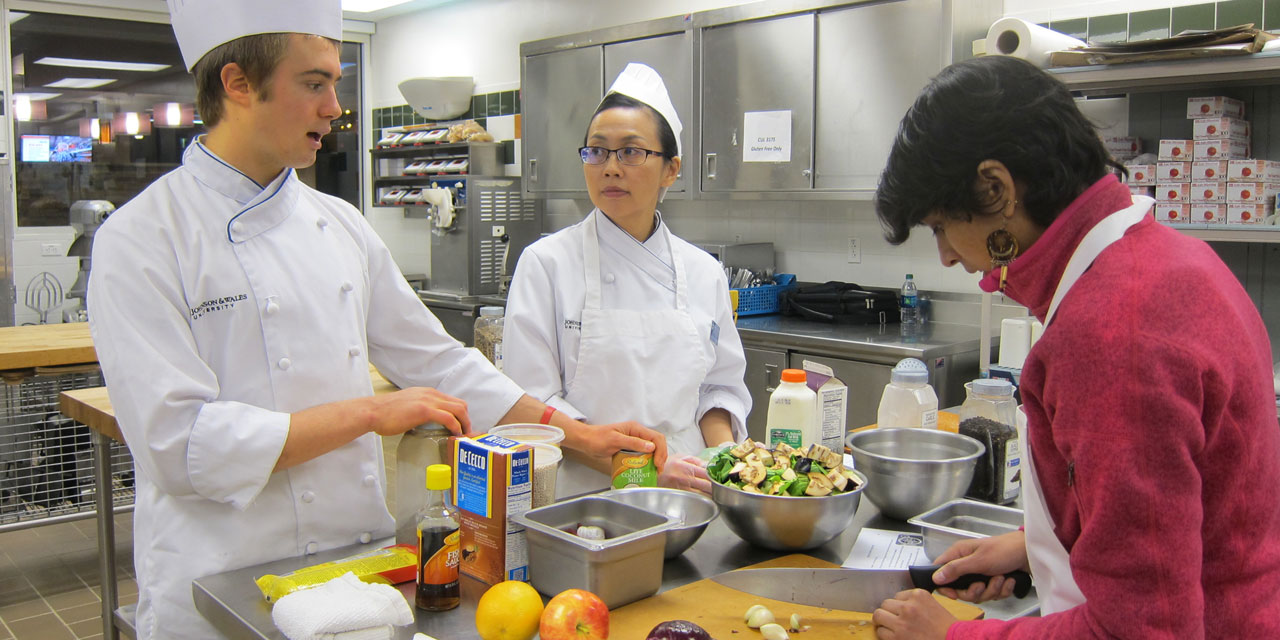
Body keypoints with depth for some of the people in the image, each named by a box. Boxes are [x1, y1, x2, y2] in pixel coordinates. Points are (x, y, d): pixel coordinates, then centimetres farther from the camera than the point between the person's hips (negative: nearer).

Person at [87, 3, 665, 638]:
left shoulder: (341, 225, 6)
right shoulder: (140, 240, -12)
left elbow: (433, 360, 10)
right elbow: (179, 441, -20)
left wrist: (579, 435, 6)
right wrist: (369, 413, -19)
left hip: (363, 565, 5)